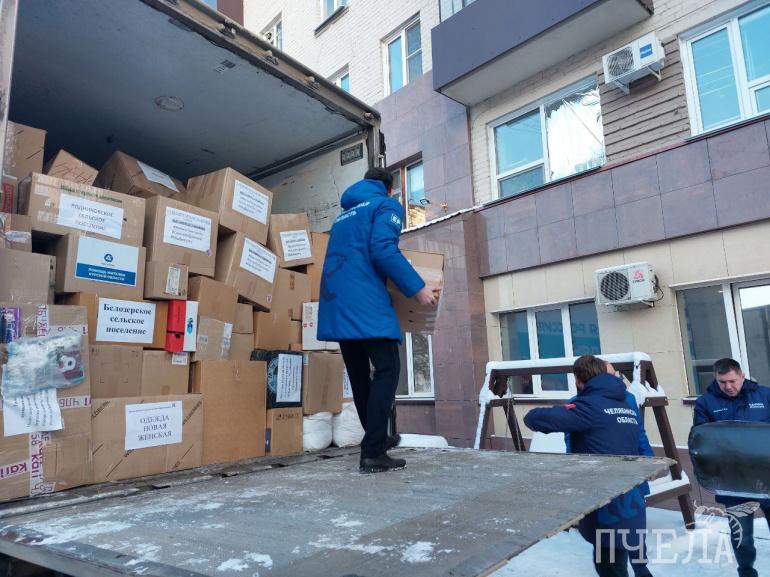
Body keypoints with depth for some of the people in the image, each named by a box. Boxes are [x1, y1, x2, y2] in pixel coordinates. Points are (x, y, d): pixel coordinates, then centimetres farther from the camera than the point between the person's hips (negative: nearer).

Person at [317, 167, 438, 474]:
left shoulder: (344, 215, 28)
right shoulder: (386, 206, 4)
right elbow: (383, 251, -13)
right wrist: (417, 288, -9)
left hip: (336, 304, 8)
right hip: (365, 303, -8)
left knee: (359, 374, 14)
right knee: (387, 370, -5)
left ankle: (376, 438, 26)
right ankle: (372, 453, -9)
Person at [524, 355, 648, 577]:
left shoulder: (590, 406, -14)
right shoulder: (627, 407, 12)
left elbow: (538, 418, -24)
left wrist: (531, 417, 0)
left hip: (610, 509, -8)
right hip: (629, 503, 8)